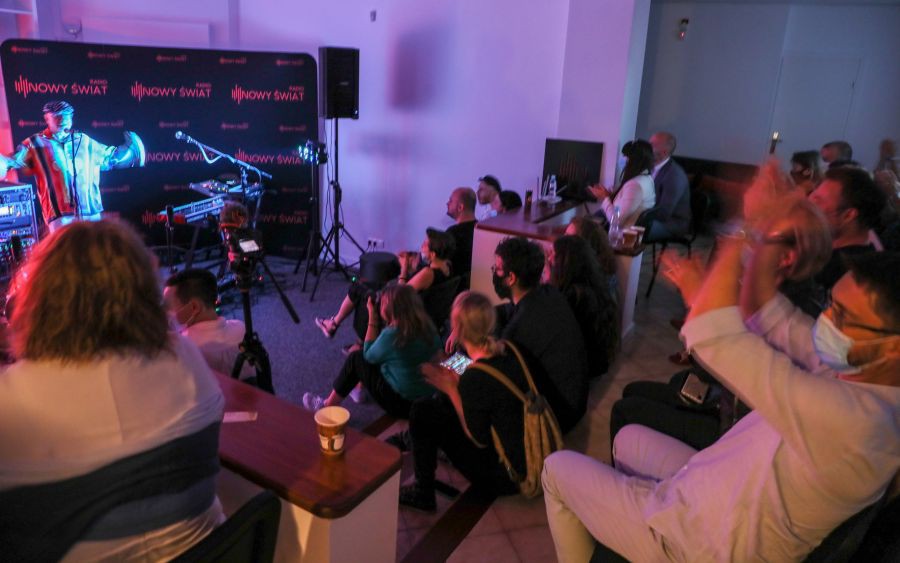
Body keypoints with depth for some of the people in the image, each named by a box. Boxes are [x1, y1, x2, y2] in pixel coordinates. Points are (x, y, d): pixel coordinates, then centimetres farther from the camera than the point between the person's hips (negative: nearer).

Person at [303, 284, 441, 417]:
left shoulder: (392, 334, -24)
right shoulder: (427, 326, -5)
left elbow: (369, 355, -5)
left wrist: (372, 317, -6)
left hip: (403, 404, -7)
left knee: (356, 358, 9)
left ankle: (328, 406, 23)